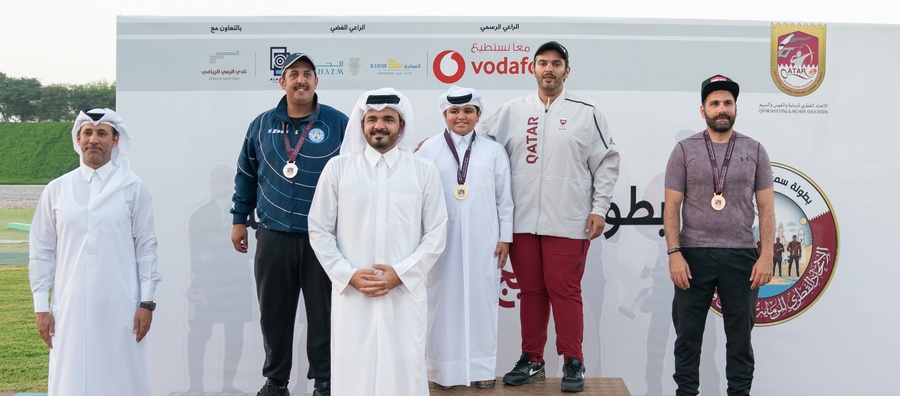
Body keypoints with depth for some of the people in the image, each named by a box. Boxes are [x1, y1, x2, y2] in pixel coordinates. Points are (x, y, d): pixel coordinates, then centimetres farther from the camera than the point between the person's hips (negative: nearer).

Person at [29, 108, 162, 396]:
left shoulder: (134, 188, 2)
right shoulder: (56, 190, 7)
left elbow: (146, 247, 1)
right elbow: (41, 251, 9)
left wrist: (147, 302, -3)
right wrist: (41, 306, 5)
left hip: (120, 307, -1)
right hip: (70, 308, 2)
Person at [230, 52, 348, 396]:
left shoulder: (338, 123, -2)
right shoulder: (263, 124, 8)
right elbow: (246, 174, 17)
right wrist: (239, 219, 15)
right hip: (273, 236, 3)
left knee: (324, 314, 6)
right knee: (273, 314, 9)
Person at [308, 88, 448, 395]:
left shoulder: (424, 171, 4)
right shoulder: (338, 167, 4)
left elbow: (436, 233, 3)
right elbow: (319, 230, 5)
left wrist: (400, 273, -9)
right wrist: (349, 275, -6)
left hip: (406, 292, 0)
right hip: (351, 293, 0)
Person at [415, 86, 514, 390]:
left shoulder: (493, 150, 7)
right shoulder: (429, 149, 3)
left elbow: (504, 200, 8)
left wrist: (505, 238, 4)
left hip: (482, 241, 1)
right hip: (442, 240, -1)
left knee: (481, 300, 4)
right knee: (444, 301, 2)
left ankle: (482, 367, 16)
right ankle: (443, 368, 14)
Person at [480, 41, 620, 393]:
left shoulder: (586, 112, 2)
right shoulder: (512, 111, 8)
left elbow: (607, 162, 4)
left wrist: (599, 208, -1)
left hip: (568, 222, -3)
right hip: (522, 221, 3)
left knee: (565, 292, 0)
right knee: (531, 291, 11)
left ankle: (573, 363, 12)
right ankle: (531, 360, 21)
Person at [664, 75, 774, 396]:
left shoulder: (754, 151, 6)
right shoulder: (685, 150, 3)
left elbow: (766, 207, 5)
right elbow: (672, 207, 0)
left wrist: (766, 254, -5)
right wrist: (674, 254, -9)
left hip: (741, 255, 1)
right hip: (694, 255, -1)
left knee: (740, 334, 9)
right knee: (688, 332, 6)